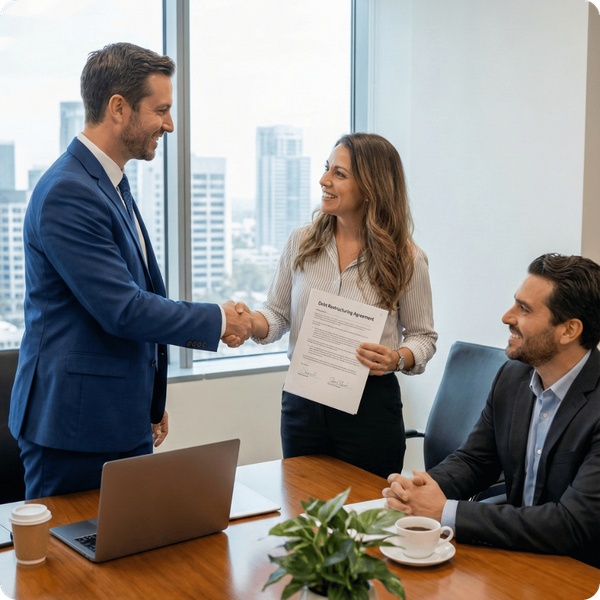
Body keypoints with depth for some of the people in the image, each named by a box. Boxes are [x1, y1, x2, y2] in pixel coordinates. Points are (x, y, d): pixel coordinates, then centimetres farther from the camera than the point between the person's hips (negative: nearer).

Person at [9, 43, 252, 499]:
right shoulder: (67, 194, -20)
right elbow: (122, 310, -23)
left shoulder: (112, 185, 13)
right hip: (77, 425, -9)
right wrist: (218, 320, -10)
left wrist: (152, 402, 22)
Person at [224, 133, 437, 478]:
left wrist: (398, 359, -19)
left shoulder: (406, 259, -7)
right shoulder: (302, 242, 1)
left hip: (370, 407, -2)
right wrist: (250, 323, -12)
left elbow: (423, 336, 1)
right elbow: (278, 314, 8)